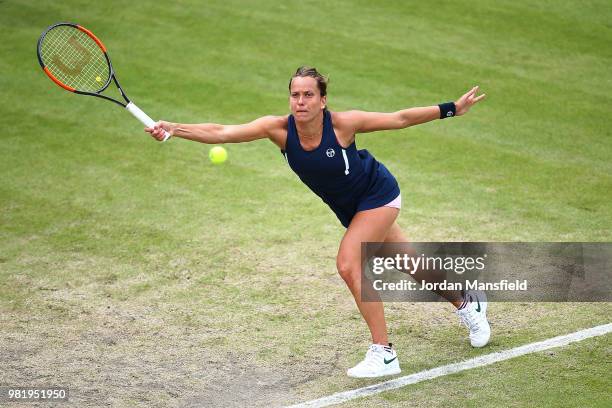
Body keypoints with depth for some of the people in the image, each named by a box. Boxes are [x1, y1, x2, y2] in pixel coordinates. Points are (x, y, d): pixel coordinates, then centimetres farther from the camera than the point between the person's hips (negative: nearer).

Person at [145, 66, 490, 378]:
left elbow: (399, 119, -17)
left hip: (378, 195, -5)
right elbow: (222, 132, -31)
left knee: (348, 264, -22)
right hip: (352, 208, 5)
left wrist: (452, 108, -14)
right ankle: (468, 304, 46)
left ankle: (384, 353, -11)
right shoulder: (279, 128, -22)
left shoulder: (342, 124, -30)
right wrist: (173, 129, -43)